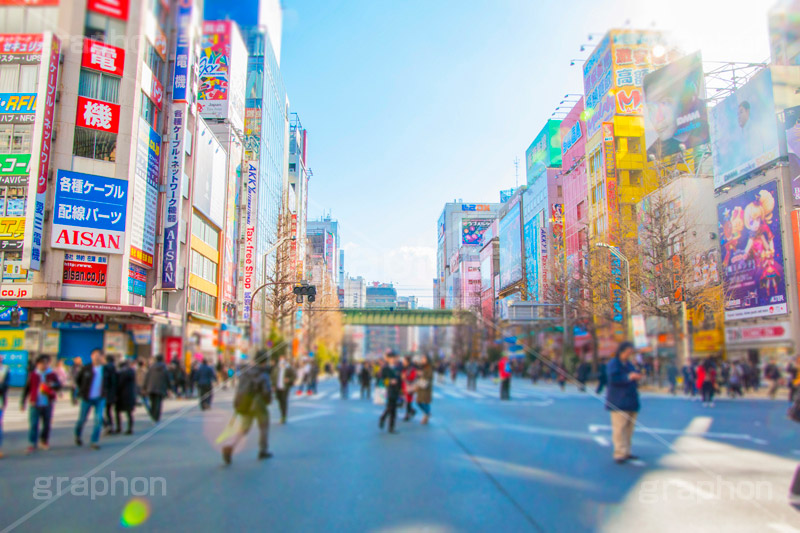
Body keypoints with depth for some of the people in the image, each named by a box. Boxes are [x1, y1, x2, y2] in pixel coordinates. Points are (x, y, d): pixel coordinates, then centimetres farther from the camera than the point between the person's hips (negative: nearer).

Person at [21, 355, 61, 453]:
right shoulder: (32, 375, 5)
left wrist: (53, 385, -26)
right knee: (33, 424, -6)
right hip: (35, 404, 0)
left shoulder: (52, 374, 4)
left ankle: (45, 441, 25)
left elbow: (59, 386, -3)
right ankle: (33, 444, 1)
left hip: (47, 404, 0)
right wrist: (23, 402, 8)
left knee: (47, 424, 7)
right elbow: (27, 389, 9)